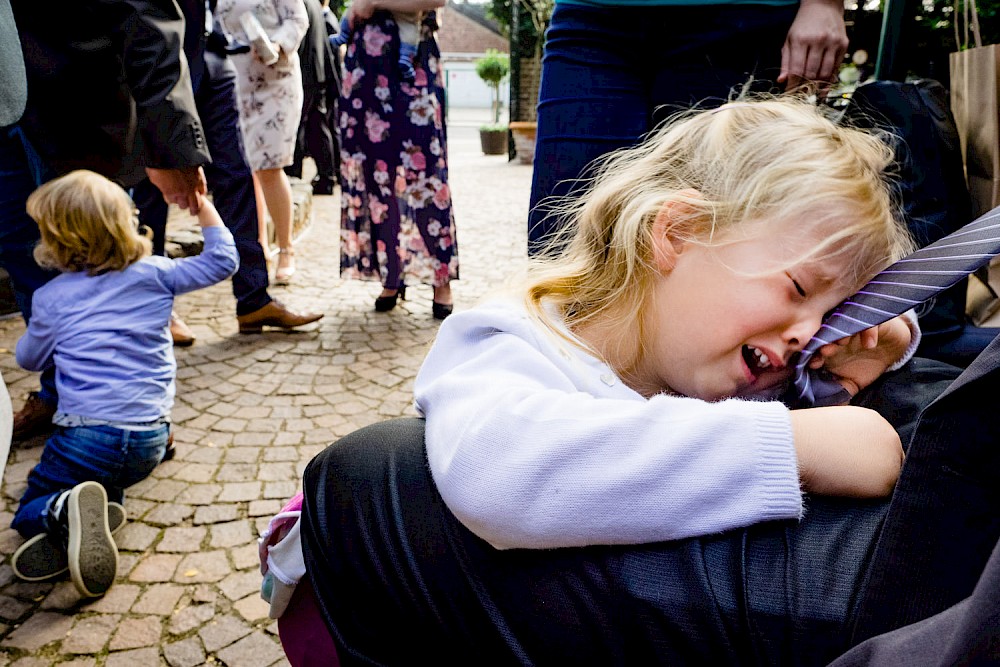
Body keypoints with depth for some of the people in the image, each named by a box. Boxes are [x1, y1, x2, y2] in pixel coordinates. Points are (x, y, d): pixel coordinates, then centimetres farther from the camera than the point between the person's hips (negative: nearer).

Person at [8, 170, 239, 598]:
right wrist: (205, 209, 22)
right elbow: (222, 261, 12)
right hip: (150, 443, 3)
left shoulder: (50, 297, 2)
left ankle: (63, 515, -21)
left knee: (29, 511, 15)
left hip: (87, 433, -3)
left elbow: (29, 359, 17)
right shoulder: (155, 274, 3)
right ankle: (105, 504, -9)